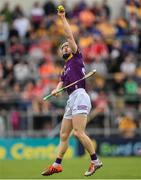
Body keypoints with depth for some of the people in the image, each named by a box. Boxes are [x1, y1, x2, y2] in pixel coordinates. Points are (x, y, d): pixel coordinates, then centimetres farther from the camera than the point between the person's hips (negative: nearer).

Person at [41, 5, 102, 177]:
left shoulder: (76, 58, 8)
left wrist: (63, 18, 4)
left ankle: (95, 161, -15)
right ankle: (57, 165, 11)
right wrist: (56, 90, -9)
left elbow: (70, 36, 0)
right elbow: (62, 82, 13)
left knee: (78, 132, -19)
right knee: (63, 135, 8)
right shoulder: (65, 68, 27)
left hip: (79, 95, -9)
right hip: (71, 100, 9)